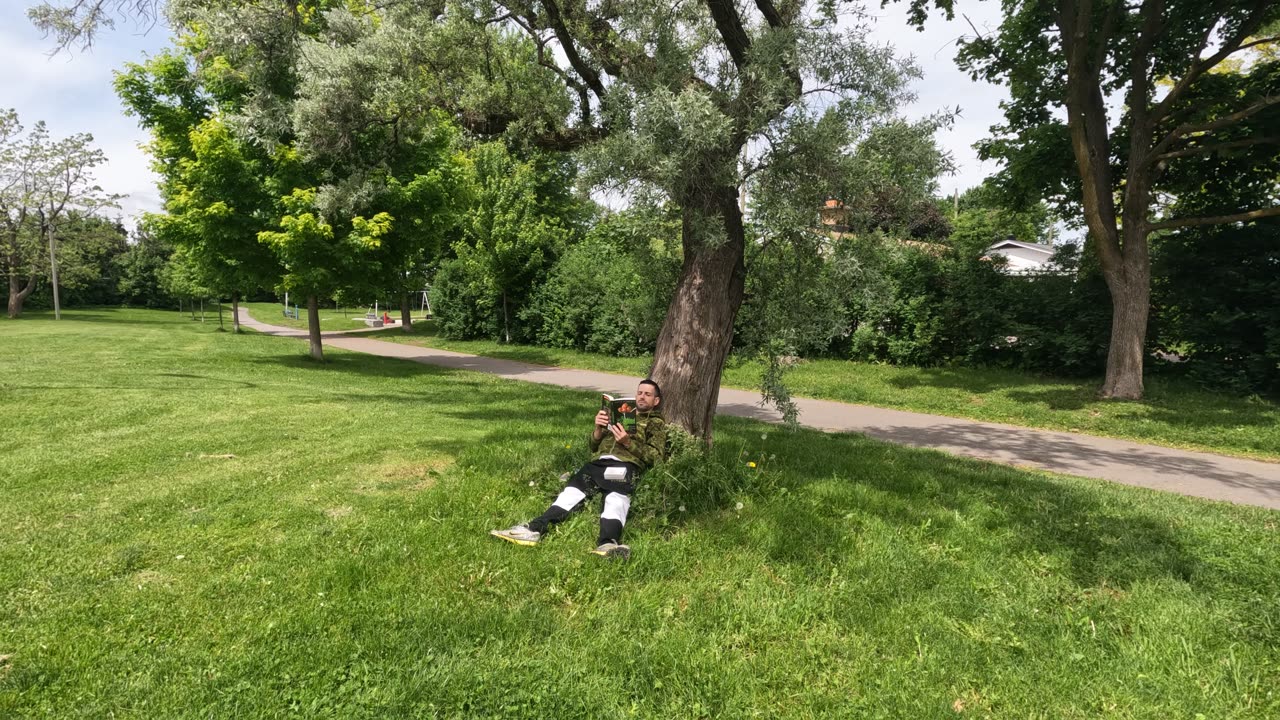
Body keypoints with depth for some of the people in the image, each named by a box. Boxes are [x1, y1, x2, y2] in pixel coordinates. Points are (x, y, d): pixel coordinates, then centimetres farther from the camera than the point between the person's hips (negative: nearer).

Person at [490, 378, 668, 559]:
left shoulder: (656, 423, 23)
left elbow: (656, 456, 6)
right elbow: (594, 447, 26)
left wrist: (628, 442, -7)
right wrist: (599, 428, 4)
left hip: (625, 465, -4)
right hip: (598, 462, 4)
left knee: (617, 498, -36)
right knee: (572, 490, -23)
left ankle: (608, 543, -61)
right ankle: (534, 529, -40)